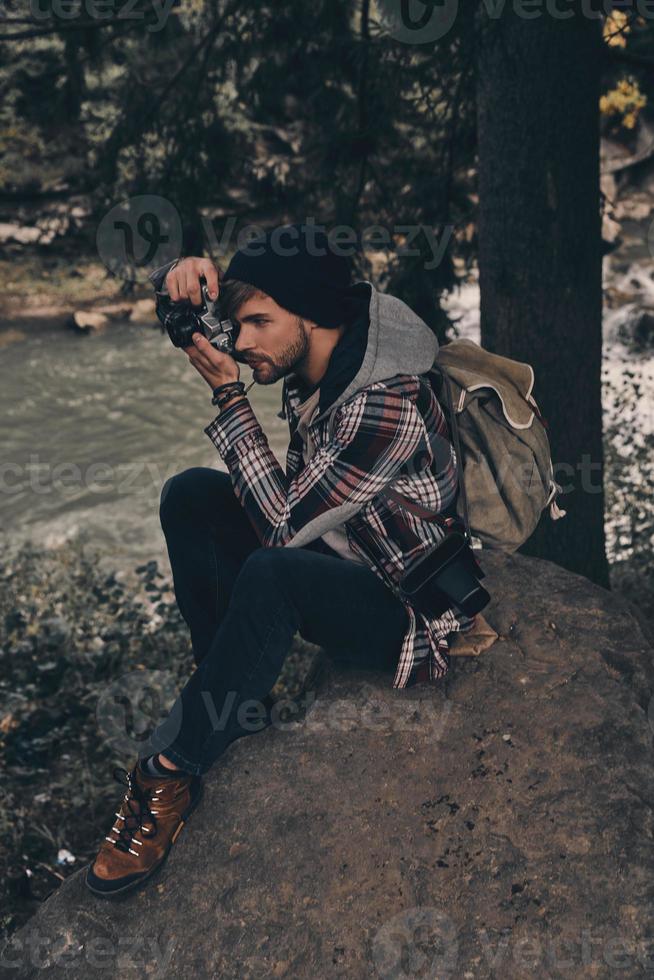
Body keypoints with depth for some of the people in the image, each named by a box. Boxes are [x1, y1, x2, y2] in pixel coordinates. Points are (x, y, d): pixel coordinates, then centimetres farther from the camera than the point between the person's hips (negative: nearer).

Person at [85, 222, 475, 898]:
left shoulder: (391, 408, -31)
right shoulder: (312, 350, -6)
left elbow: (281, 524, -28)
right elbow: (176, 309, 6)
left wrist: (228, 396, -25)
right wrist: (181, 277, -19)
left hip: (410, 612, -8)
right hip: (337, 558, 9)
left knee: (272, 574, -37)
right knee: (189, 494, -7)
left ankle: (169, 773, -20)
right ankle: (232, 698, -2)